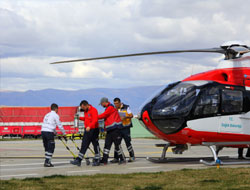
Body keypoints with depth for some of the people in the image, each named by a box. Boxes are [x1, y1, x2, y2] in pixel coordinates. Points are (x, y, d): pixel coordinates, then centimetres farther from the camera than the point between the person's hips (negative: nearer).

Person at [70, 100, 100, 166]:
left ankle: (97, 160, 12)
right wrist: (79, 118, 9)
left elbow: (95, 120, -28)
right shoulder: (86, 111, 12)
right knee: (84, 145, 5)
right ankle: (78, 160, 5)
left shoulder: (93, 110, -15)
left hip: (93, 130, -8)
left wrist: (89, 126, -42)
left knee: (96, 145, 2)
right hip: (87, 130, 8)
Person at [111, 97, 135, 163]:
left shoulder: (126, 107, 1)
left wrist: (125, 117, -18)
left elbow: (131, 115, -1)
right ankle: (116, 158, 4)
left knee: (128, 142, -3)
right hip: (118, 128, 4)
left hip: (125, 128, -4)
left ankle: (132, 156, 8)